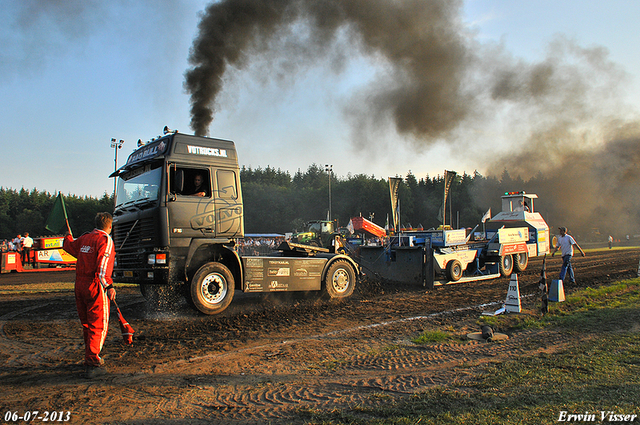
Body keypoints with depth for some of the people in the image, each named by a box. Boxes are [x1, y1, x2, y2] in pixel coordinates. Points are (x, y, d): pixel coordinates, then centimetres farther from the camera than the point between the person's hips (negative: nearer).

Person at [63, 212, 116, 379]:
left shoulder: (85, 238, 11)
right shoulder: (105, 240, -11)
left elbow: (68, 245, 32)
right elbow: (102, 266, -23)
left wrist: (68, 237, 54)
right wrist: (109, 286, -28)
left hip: (80, 285, 8)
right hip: (95, 286, -8)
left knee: (87, 324, 18)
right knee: (99, 326, -3)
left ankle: (90, 358, 32)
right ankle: (93, 364, -7)